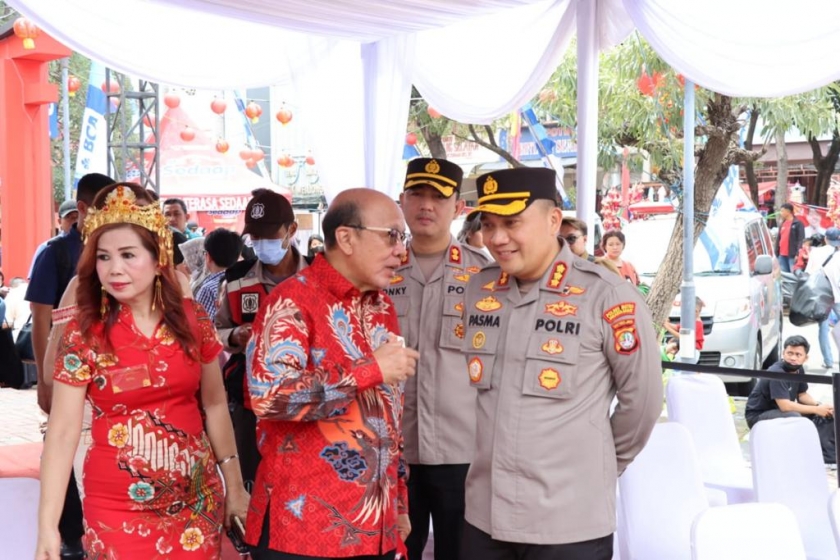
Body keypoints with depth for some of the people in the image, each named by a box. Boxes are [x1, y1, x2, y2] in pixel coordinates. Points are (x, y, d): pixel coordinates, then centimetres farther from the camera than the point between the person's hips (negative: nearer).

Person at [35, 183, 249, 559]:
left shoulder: (192, 320, -2)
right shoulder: (83, 331, -9)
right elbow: (63, 430, -12)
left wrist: (233, 483, 12)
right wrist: (47, 525, -18)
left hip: (197, 500, 2)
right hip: (119, 506, -2)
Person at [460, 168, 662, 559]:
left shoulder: (606, 297, -11)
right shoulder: (477, 291, 4)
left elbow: (643, 399, -2)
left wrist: (597, 466, 8)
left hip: (570, 525, -4)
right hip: (483, 515, 5)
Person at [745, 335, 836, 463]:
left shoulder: (798, 369, -2)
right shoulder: (776, 373, -28)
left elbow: (802, 394, 11)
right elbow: (785, 406, -34)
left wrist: (819, 405, -10)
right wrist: (816, 409, -25)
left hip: (780, 411, 9)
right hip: (757, 416, -9)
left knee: (826, 413, -1)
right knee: (794, 417, -37)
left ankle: (829, 454, -3)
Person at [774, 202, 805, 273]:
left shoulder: (798, 224, -4)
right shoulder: (782, 224, 18)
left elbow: (801, 240, -10)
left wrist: (798, 254, -18)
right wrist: (777, 253, 14)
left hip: (792, 255, -7)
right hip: (782, 255, 7)